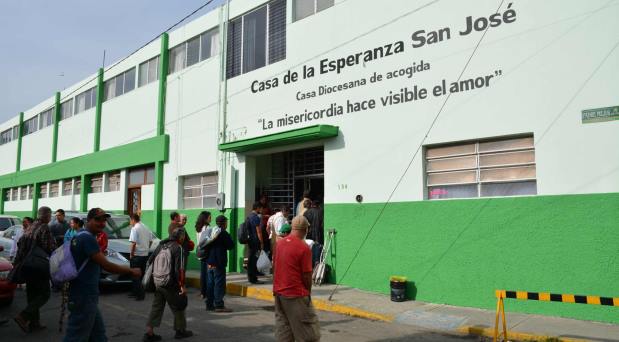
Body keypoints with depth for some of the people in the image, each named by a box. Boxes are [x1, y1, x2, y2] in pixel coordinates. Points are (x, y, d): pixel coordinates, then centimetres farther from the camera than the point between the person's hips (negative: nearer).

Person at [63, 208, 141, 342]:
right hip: (84, 297, -10)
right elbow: (106, 265, -21)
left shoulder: (80, 236, 12)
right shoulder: (88, 238, -19)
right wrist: (131, 271, -11)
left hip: (84, 295, 10)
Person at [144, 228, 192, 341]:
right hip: (171, 285, -6)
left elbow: (150, 261, 13)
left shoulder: (161, 245, 8)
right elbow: (179, 269, -20)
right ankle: (180, 330, 22)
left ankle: (149, 333, 10)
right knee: (178, 306, 11)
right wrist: (182, 285, -16)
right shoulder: (178, 248, -14)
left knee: (156, 307, 13)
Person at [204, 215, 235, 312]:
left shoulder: (210, 231, 11)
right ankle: (219, 305, -3)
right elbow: (231, 245, -10)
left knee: (210, 283, 13)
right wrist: (229, 237, 2)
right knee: (219, 283, -3)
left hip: (209, 262, 8)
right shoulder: (223, 233, -13)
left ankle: (209, 304, 18)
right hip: (218, 263, -8)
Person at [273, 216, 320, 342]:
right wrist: (308, 292, 4)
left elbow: (275, 265, 11)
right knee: (308, 330, 3)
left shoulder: (279, 243, 4)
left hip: (278, 292, 7)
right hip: (296, 294, -7)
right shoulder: (304, 248, -16)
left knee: (283, 329, 14)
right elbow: (307, 275, -13)